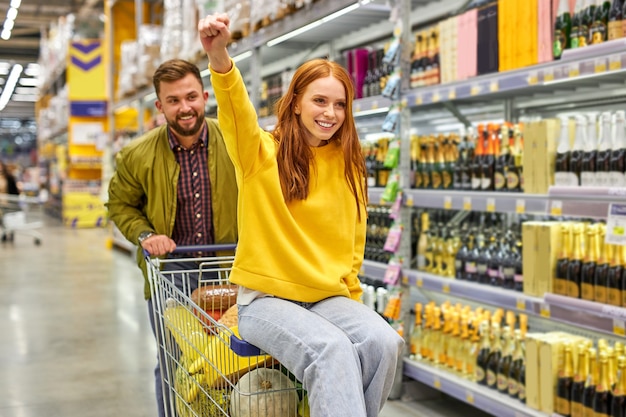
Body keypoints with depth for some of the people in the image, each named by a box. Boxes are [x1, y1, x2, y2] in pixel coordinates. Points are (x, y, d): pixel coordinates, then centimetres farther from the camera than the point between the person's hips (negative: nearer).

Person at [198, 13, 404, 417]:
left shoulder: (348, 165, 10)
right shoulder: (261, 153, -2)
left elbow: (354, 242, 15)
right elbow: (237, 110, -23)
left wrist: (351, 302, 5)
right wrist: (219, 57, -43)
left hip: (330, 297, 4)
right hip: (265, 298, -4)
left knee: (384, 341, -24)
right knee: (332, 348, -32)